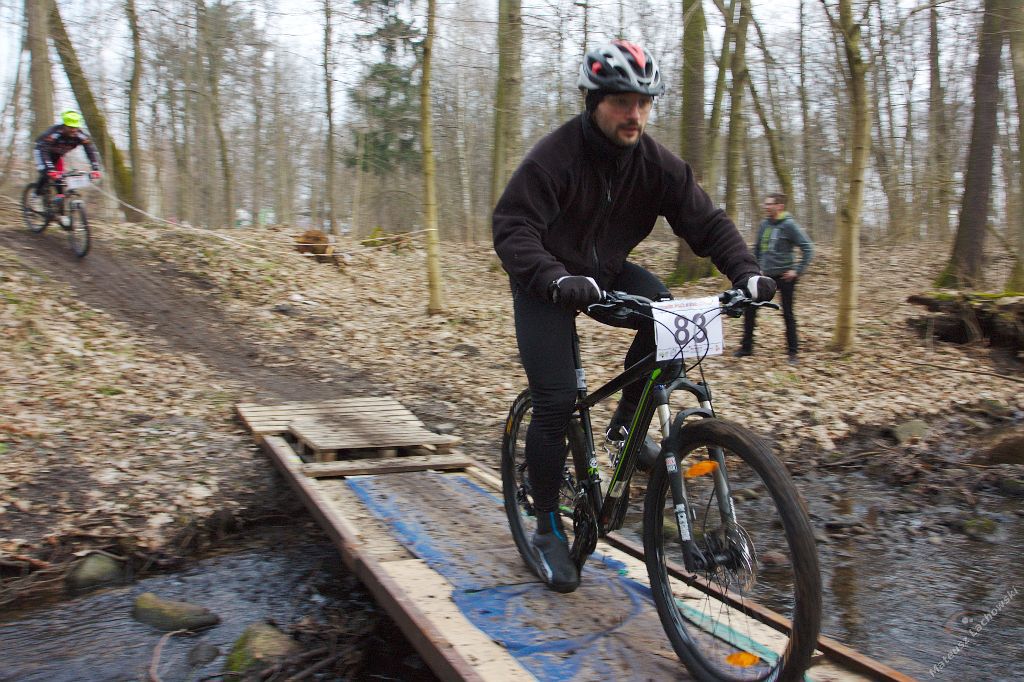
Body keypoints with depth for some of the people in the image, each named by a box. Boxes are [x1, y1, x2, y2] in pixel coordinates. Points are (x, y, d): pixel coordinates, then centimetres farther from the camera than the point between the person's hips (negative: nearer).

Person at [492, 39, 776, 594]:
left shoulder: (657, 164, -10)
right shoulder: (553, 158, -23)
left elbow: (706, 222, -9)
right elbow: (511, 227, -32)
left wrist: (746, 272, -27)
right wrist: (557, 280, -50)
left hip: (607, 274, 4)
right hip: (548, 285, -4)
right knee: (555, 402, -14)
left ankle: (628, 420, 0)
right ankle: (547, 531, 5)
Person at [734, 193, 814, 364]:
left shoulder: (789, 225, -12)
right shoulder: (764, 224, 6)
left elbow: (808, 249, -13)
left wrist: (798, 271, -15)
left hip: (784, 276, -6)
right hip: (766, 276, 6)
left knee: (788, 314, 2)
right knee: (749, 309, 2)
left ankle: (792, 352, 13)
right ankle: (746, 347, 14)